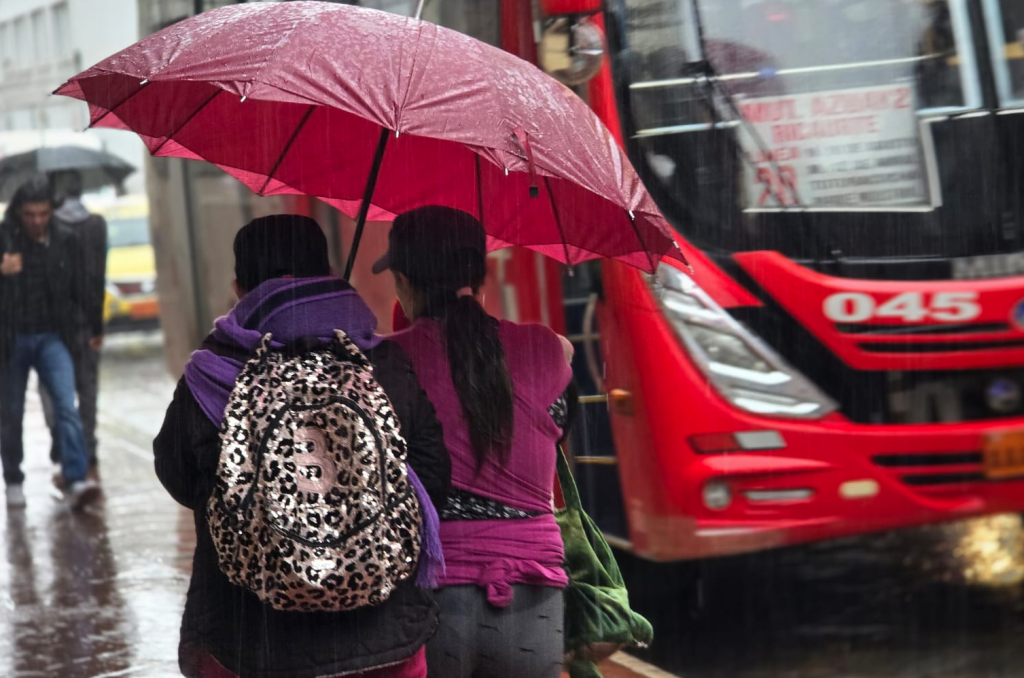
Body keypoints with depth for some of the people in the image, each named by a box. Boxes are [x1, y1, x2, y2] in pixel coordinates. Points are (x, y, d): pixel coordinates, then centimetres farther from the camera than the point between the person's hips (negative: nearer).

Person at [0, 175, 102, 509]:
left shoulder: (65, 240, 2)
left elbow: (79, 287, 14)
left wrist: (94, 326, 22)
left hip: (52, 337, 1)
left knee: (67, 406, -14)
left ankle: (76, 481, -21)